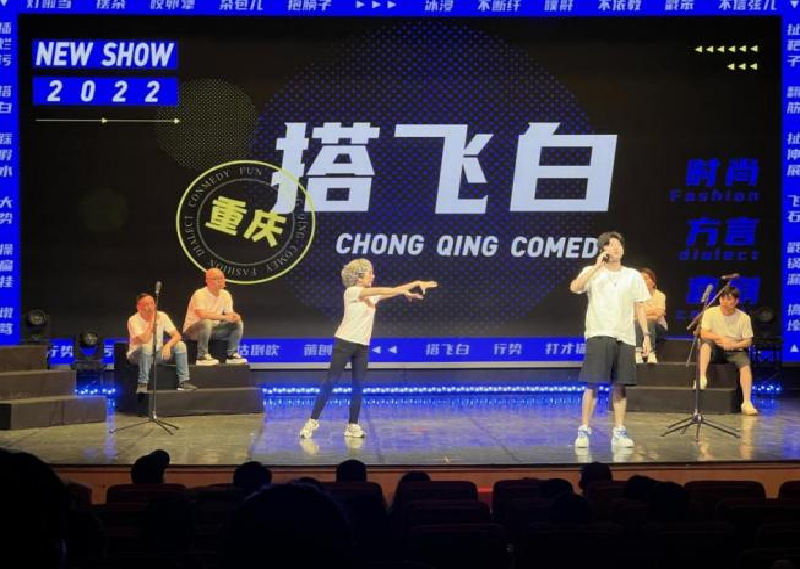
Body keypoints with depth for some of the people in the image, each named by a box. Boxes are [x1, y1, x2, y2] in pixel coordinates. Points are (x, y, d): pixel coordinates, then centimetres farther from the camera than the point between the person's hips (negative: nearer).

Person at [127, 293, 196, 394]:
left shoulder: (162, 316, -6)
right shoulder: (134, 320, -19)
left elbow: (177, 335, -8)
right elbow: (144, 340, -32)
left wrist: (168, 345, -28)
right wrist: (151, 321, -27)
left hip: (157, 352, 5)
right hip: (138, 355, -5)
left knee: (180, 345, -14)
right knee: (147, 348, -38)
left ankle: (184, 381, -11)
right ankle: (142, 384, -29)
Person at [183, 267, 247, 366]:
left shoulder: (225, 294, 1)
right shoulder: (200, 294, -21)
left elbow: (229, 314, 2)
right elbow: (202, 314, -34)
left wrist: (235, 317, -24)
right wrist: (224, 317, -32)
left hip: (213, 329, 7)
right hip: (193, 330, -7)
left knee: (238, 323, -7)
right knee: (207, 322, -39)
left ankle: (232, 355, -3)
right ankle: (202, 356, -28)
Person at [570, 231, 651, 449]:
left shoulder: (633, 276, 13)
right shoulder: (593, 272, 3)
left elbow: (639, 307, 14)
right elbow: (574, 287, -16)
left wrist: (646, 335, 6)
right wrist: (597, 266, -16)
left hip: (625, 338, 3)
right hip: (598, 335, -3)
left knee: (619, 386, 5)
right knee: (592, 384, -7)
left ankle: (619, 432, 10)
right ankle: (584, 431, -3)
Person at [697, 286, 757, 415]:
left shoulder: (744, 318, -5)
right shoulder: (710, 313, -6)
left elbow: (748, 341, -3)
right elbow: (704, 334, -15)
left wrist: (734, 345, -23)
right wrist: (721, 338, -30)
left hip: (735, 350, 0)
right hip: (715, 350, 0)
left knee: (745, 363, -29)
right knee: (706, 341, -30)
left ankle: (747, 402, -33)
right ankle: (702, 378, -40)